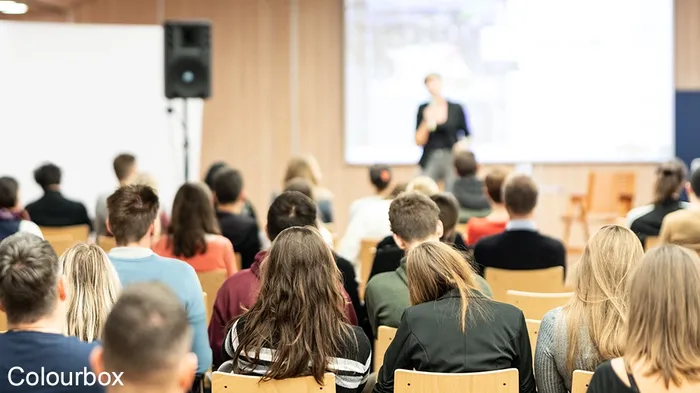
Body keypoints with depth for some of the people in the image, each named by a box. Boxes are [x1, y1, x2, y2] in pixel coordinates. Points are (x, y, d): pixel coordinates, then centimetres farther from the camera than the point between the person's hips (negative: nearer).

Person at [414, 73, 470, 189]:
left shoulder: (456, 109, 3)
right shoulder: (424, 109, 5)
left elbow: (467, 136, 10)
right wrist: (426, 122, -10)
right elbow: (419, 141, 2)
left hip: (452, 158, -1)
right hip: (430, 160, 1)